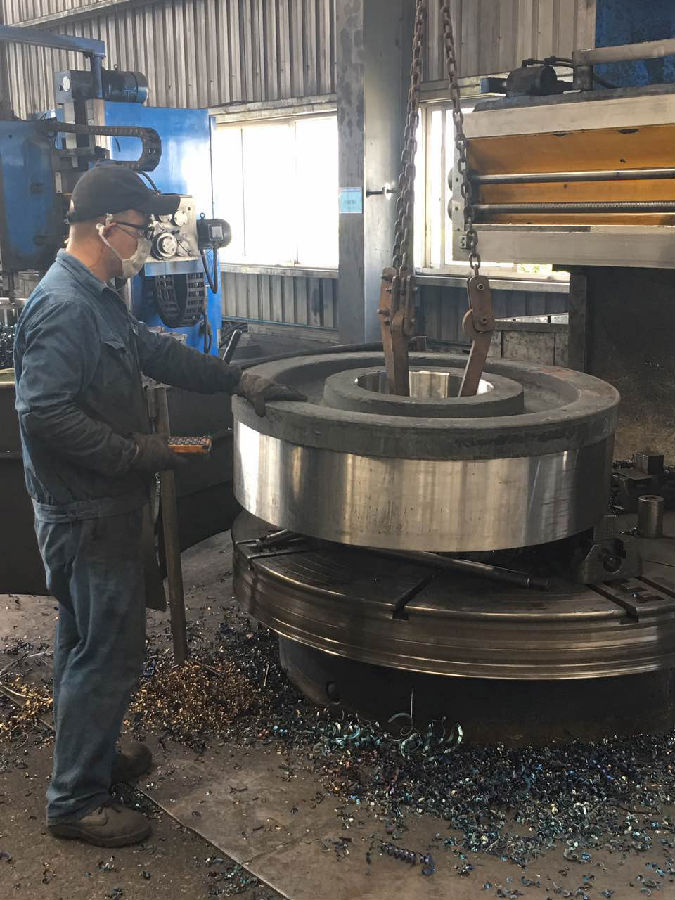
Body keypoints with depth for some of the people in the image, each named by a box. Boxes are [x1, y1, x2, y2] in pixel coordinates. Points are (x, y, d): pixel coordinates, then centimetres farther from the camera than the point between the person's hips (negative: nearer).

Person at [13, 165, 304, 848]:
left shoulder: (97, 299, 12)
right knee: (109, 652, -1)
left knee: (85, 641, 21)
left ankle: (90, 755, 39)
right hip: (89, 514, -11)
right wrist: (135, 452, -22)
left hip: (94, 508, 11)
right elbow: (43, 413, -29)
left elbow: (155, 351, 20)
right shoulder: (65, 307, -22)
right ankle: (76, 800, 14)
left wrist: (240, 381, 15)